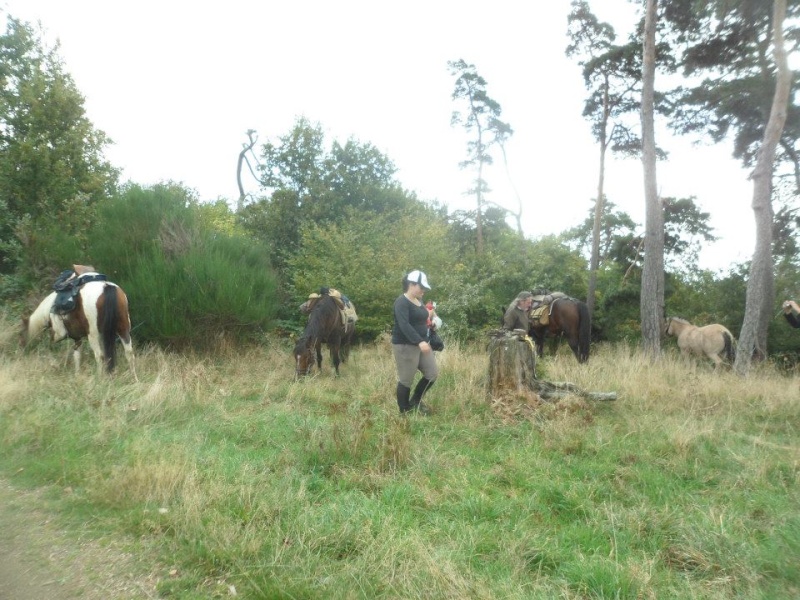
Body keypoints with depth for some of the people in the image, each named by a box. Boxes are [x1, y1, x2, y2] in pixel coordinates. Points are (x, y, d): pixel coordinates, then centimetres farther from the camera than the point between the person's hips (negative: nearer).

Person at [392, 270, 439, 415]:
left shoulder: (419, 301, 13)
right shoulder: (402, 302, -16)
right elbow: (404, 325, -29)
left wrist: (429, 316, 8)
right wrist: (420, 342, -37)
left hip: (422, 343, 9)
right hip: (405, 346, -9)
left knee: (433, 373, 8)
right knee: (406, 380, -1)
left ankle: (416, 400, 26)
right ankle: (404, 412, 13)